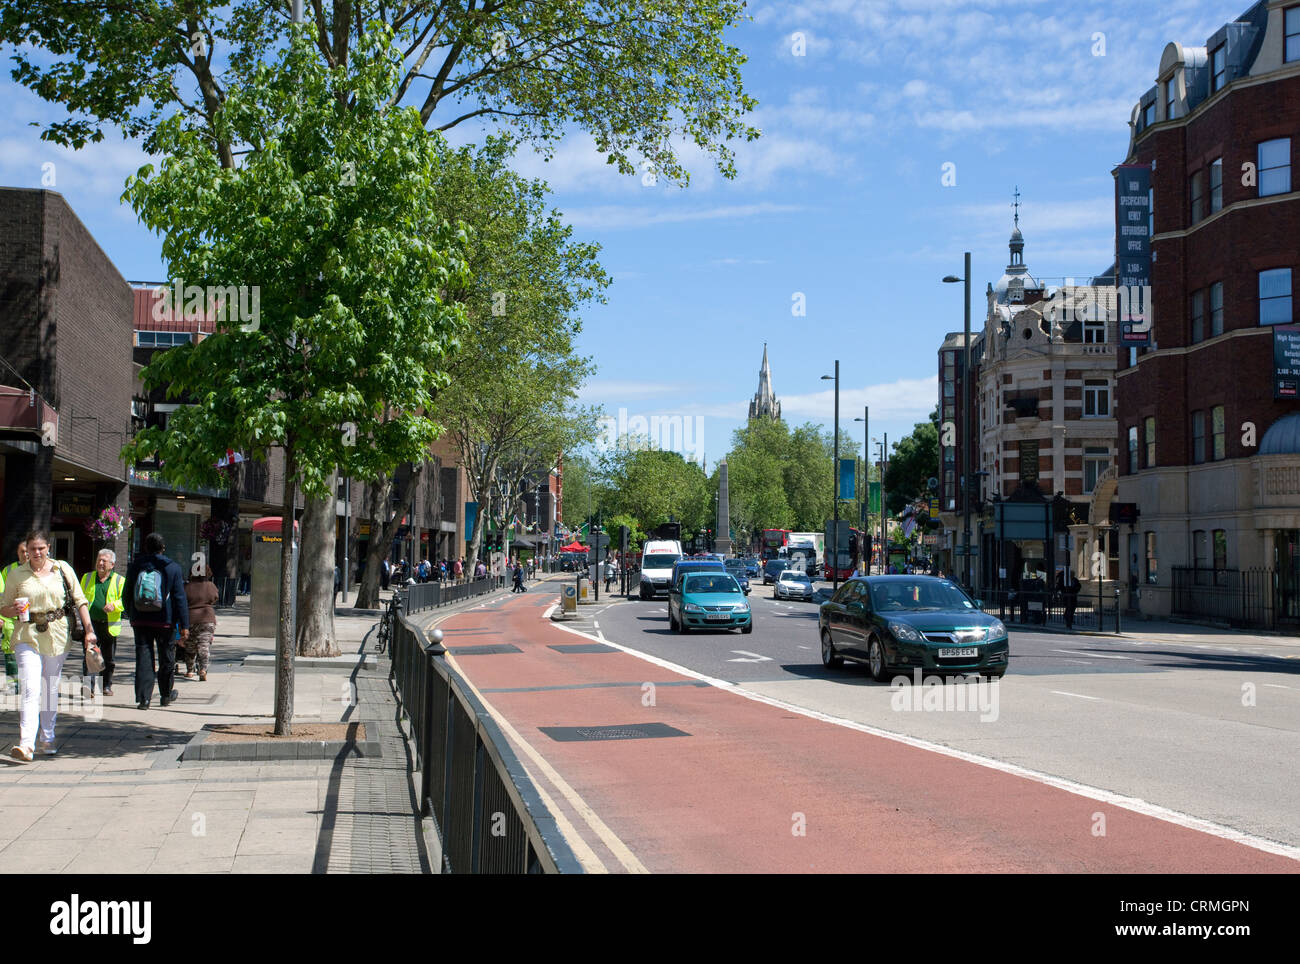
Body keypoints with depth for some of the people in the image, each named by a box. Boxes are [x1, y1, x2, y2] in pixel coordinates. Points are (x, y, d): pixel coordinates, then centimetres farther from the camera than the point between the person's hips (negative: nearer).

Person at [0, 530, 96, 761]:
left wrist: (89, 630, -1)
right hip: (27, 636, -1)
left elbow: (80, 601, 7)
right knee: (30, 689, -14)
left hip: (57, 636, 1)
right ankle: (26, 744, -19)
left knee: (51, 690, 11)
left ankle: (48, 739, 26)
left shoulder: (63, 569, 4)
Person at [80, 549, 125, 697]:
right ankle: (88, 685, -23)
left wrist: (114, 605, -19)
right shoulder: (87, 578, 14)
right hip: (91, 623, 0)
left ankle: (107, 686, 23)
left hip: (110, 625, 0)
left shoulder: (120, 581, 7)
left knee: (109, 659, 9)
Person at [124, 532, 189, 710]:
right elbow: (180, 598, -6)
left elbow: (127, 594, 11)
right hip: (165, 621, -2)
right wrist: (184, 625, -5)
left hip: (140, 621, 2)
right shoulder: (172, 568, -5)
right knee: (166, 658, 12)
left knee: (143, 658, 3)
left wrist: (131, 615, 26)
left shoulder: (134, 566, 3)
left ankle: (143, 698, -4)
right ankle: (166, 694, 24)